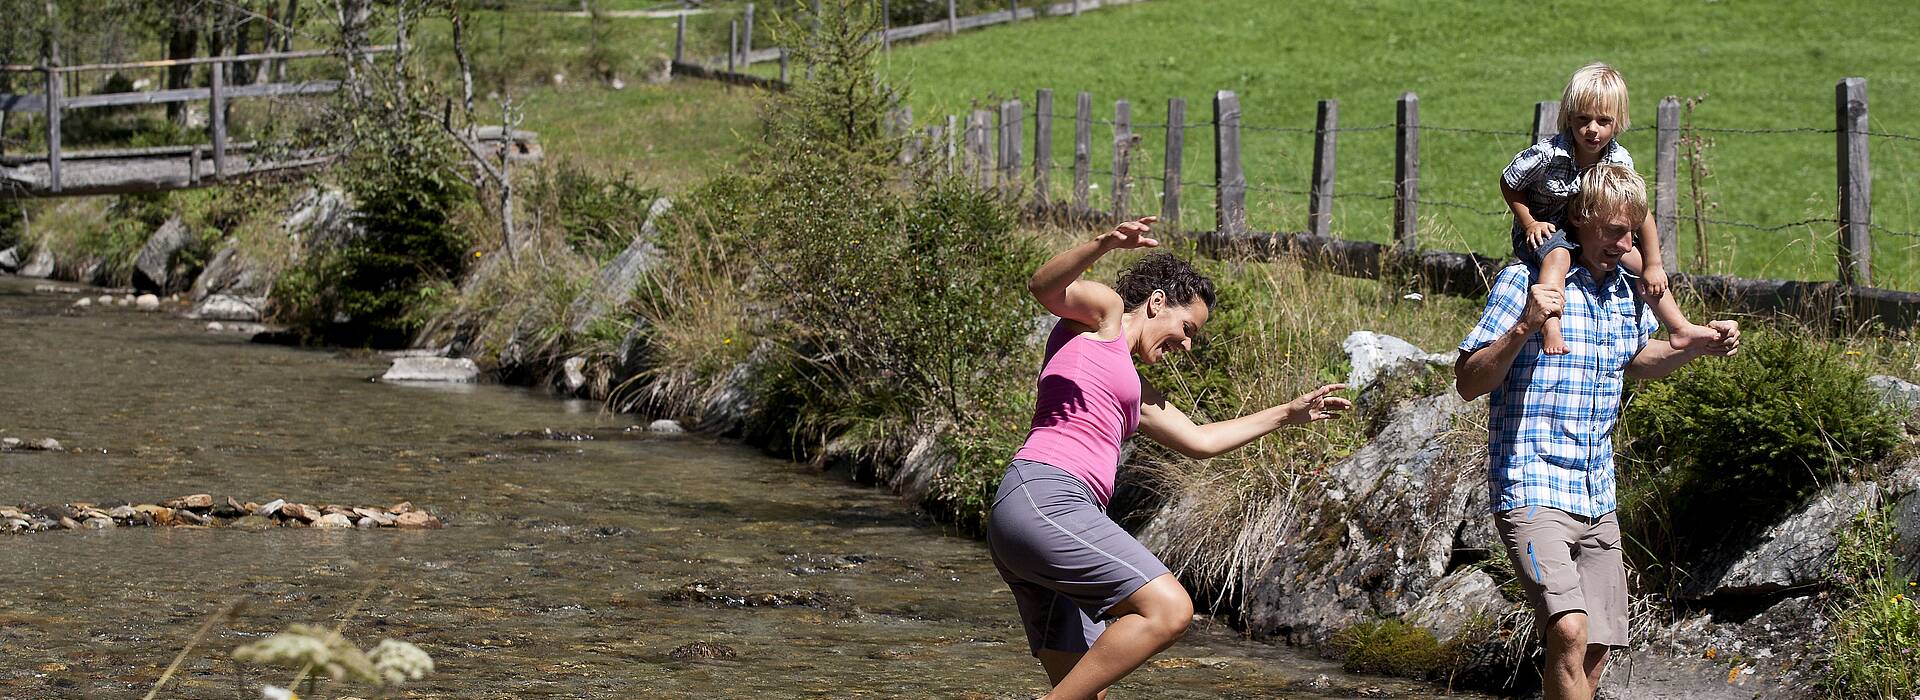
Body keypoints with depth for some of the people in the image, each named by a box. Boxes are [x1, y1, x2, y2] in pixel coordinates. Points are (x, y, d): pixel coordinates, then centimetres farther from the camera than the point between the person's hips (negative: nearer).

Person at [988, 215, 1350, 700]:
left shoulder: (1133, 390, 34)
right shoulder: (1102, 313, 9)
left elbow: (1199, 441, 42)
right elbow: (1044, 287, -12)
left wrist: (1288, 414, 46)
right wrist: (1103, 245, -30)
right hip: (1043, 497, -10)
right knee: (1169, 609, -19)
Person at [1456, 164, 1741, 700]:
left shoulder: (1625, 289, 10)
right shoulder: (1523, 282, -10)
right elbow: (1467, 384, -13)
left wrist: (1699, 346, 14)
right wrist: (1523, 328, -28)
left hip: (1598, 499, 7)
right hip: (1533, 491, -7)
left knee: (1595, 652, 7)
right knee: (1569, 631, -25)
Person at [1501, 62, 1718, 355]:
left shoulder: (1620, 160, -14)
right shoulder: (1547, 155, -26)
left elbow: (1641, 215, -8)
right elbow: (1508, 183, -10)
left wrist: (1653, 266, -10)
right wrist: (1530, 223, -19)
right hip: (1543, 231, -5)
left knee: (1642, 262, -1)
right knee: (1558, 255, -38)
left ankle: (1680, 329, 8)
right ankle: (1550, 330, -51)